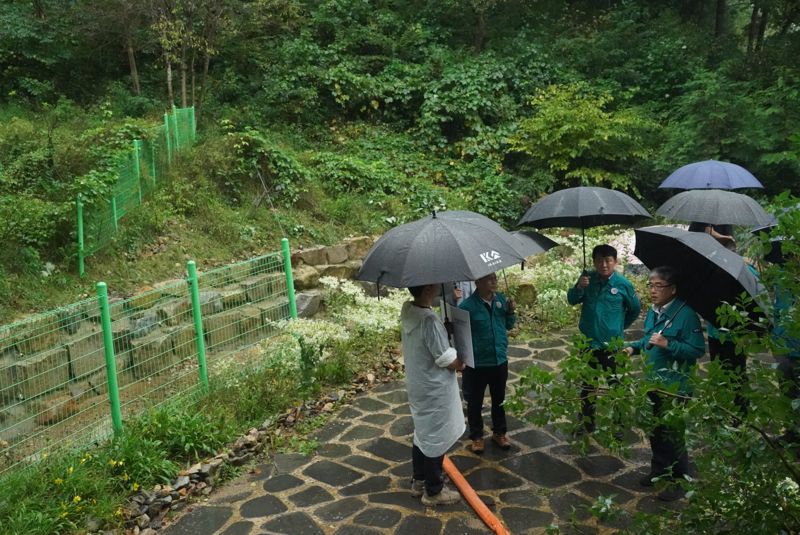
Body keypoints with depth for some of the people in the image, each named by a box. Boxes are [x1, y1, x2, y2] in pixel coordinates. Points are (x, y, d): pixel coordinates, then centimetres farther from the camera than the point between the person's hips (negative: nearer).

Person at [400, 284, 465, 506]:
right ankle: (434, 491, 26)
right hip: (434, 391, -9)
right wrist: (462, 362, -2)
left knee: (422, 434, 24)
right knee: (436, 439, 10)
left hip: (417, 386, 9)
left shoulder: (407, 309, -4)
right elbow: (449, 362, -23)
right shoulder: (430, 321, -32)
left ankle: (419, 481, 40)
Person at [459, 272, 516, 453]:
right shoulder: (467, 306, -20)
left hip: (500, 360, 5)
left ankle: (499, 433, 40)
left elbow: (509, 325, 8)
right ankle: (477, 436, 32)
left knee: (499, 400, 21)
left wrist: (511, 312, -10)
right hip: (476, 364, -4)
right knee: (475, 402, 13)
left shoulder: (501, 299, -3)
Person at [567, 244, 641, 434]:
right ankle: (586, 423, 29)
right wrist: (578, 287, -20)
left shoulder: (623, 284, -10)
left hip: (612, 345, -3)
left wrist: (621, 326, 12)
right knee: (587, 386, 14)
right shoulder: (588, 278, -3)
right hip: (588, 342, 3)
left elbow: (635, 309, 4)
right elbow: (572, 300, -1)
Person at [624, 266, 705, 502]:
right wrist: (635, 346, 4)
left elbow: (698, 350, -20)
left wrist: (668, 344, -28)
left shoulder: (686, 314, -19)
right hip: (654, 383, 8)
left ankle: (678, 481, 18)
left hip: (675, 387, -8)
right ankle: (659, 470, 38)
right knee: (655, 431, 20)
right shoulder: (653, 312, 7)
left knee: (673, 435, 2)